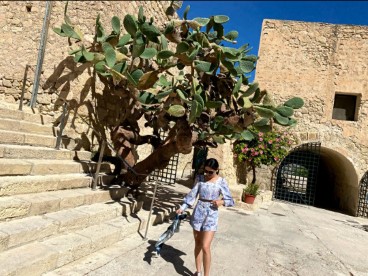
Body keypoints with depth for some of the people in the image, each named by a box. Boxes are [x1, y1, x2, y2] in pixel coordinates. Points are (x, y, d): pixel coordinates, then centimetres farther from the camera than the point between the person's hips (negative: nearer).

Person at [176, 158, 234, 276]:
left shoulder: (221, 181, -6)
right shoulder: (199, 178, 1)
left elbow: (230, 200, -3)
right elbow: (192, 195, 2)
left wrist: (222, 201, -23)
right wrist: (182, 208, -7)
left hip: (211, 214, -3)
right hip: (198, 212, 3)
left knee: (205, 246, -10)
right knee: (197, 244, 13)